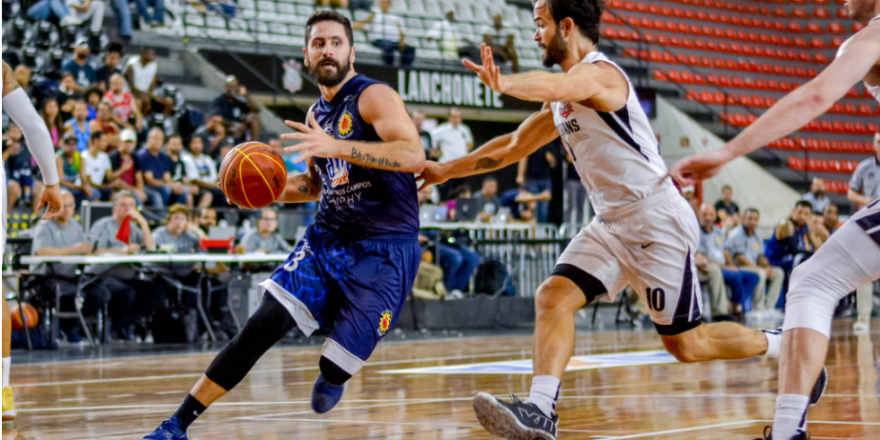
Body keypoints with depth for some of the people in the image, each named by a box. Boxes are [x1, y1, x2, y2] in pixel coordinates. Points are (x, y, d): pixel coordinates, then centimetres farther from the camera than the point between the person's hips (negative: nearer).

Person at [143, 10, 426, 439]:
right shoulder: (316, 115, 13)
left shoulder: (374, 97, -10)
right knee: (263, 324, -10)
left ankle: (332, 374, 33)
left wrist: (335, 147, -34)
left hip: (383, 250, -6)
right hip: (326, 238, 6)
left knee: (333, 372, -7)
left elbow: (414, 155, -28)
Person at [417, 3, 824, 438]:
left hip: (657, 221, -9)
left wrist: (503, 83, -60)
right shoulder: (564, 101, 14)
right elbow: (516, 145, 25)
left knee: (685, 344, 0)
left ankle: (784, 347, 21)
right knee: (553, 297, -11)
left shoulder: (598, 72, -16)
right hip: (613, 225, 9)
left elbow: (555, 84, -40)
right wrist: (446, 170, 22)